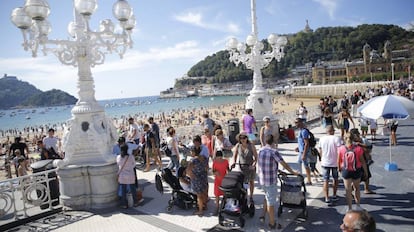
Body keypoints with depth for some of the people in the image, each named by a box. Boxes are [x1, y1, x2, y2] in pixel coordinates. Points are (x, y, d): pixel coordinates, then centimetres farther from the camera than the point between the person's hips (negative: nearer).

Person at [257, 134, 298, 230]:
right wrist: (293, 172, 2)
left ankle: (263, 215, 30)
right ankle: (272, 223, 19)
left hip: (262, 179, 7)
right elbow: (284, 164, -14)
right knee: (271, 202, 6)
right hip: (271, 181, -7)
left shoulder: (261, 150, 1)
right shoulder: (274, 152, -19)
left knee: (267, 197, 28)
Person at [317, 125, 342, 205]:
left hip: (325, 163, 2)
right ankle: (334, 196, 30)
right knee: (335, 179, 19)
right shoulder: (336, 138, -11)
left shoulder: (321, 139, 1)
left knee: (326, 181, 4)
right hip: (335, 163, -2)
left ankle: (327, 198, -3)